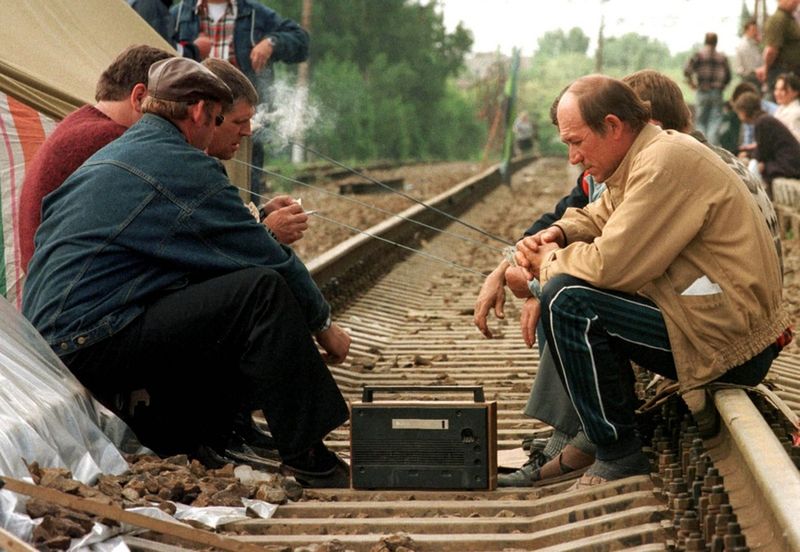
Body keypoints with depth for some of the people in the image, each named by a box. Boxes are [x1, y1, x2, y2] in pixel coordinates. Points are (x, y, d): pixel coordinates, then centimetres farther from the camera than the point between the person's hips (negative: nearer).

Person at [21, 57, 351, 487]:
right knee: (264, 290, -13)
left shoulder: (104, 158, 23)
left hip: (50, 345, 10)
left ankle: (179, 440, 14)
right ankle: (307, 460, -11)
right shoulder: (184, 167, -7)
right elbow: (270, 260, -4)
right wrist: (324, 325, 10)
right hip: (94, 345, -10)